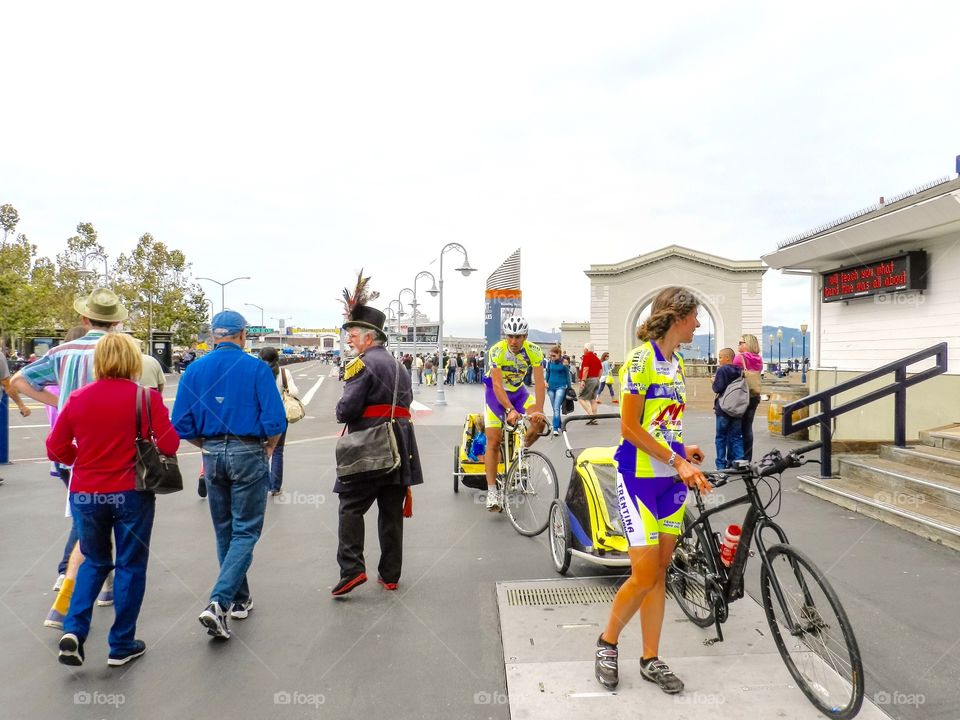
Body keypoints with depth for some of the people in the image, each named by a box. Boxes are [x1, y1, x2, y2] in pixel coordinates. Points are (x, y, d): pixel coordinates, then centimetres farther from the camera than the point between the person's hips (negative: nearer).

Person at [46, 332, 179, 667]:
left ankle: (73, 629, 10)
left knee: (95, 561, 24)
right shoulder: (146, 397, -12)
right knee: (130, 566, 11)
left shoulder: (78, 398, -2)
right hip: (130, 494, -3)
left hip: (85, 495, 3)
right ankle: (121, 646, 20)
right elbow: (169, 445, -13)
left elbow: (56, 449, 1)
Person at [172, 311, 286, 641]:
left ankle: (239, 600, 29)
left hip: (212, 455, 4)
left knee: (225, 531, 17)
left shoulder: (194, 369, 2)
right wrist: (268, 448, 5)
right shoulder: (257, 368, -9)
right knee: (245, 532, 4)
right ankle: (218, 603, -9)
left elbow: (181, 425, 0)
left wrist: (206, 446, 15)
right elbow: (275, 421, -13)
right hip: (248, 454, -4)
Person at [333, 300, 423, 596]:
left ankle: (352, 569, -6)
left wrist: (340, 414, 4)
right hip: (399, 447, 7)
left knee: (351, 507, 2)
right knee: (392, 511, 11)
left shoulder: (363, 363, -9)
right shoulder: (398, 365, 18)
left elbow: (348, 408, -16)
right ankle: (390, 575, 18)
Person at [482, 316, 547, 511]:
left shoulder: (534, 351, -21)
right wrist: (510, 410, -47)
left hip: (518, 390, 3)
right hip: (496, 392, -2)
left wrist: (539, 410, -41)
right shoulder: (496, 351, -28)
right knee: (494, 441, -9)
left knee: (540, 422, -22)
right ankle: (492, 491, -4)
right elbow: (497, 384, -34)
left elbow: (539, 382, -27)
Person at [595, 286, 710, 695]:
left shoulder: (676, 364, 12)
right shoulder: (641, 358, -13)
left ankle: (651, 660, 24)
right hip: (639, 476, -8)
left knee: (660, 572, 11)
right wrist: (678, 461, -19)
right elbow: (630, 427, -16)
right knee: (645, 575, -6)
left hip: (671, 477, 8)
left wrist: (683, 452, 1)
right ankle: (607, 642, 19)